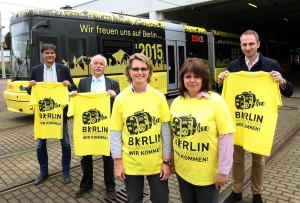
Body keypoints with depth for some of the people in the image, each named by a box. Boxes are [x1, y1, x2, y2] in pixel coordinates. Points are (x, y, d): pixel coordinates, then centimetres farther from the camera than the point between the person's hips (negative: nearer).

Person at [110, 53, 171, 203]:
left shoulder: (159, 97, -6)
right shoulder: (121, 98, -7)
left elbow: (166, 130, -2)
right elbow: (115, 133, -3)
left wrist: (166, 161, -3)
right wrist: (117, 163, -5)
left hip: (157, 162, 0)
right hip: (130, 163, 0)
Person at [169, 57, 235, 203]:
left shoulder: (215, 101, -15)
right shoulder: (177, 102, -1)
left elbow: (226, 137, -14)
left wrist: (223, 171, -13)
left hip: (208, 173, -4)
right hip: (182, 170, 4)